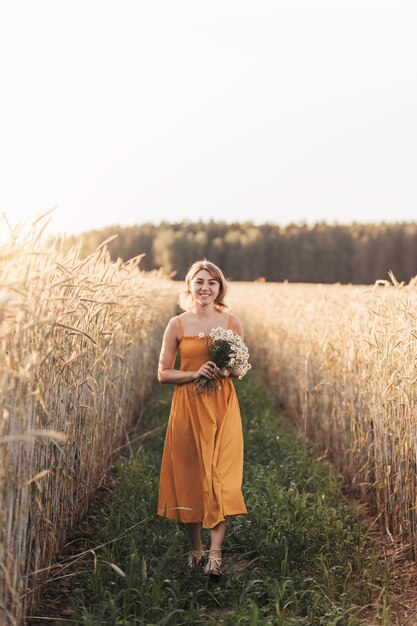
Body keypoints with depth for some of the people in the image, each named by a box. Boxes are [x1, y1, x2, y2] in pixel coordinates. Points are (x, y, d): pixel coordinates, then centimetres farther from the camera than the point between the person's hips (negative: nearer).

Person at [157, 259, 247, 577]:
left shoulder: (232, 322, 1)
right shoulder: (177, 325, -1)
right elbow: (163, 373, 0)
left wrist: (226, 371, -14)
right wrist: (195, 373, -15)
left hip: (223, 407, 0)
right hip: (187, 407, 0)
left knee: (221, 477, -5)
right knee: (189, 475, 6)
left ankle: (215, 552, -3)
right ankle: (196, 548, 22)